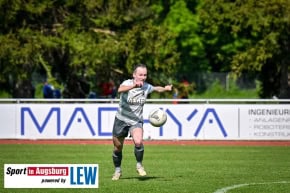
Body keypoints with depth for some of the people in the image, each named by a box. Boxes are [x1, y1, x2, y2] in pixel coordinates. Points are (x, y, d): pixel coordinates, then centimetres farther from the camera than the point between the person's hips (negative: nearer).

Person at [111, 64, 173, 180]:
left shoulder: (146, 87, -6)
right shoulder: (127, 83, -18)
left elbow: (157, 89, 19)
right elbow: (120, 90, -44)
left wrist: (165, 88, 1)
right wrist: (133, 86, -60)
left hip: (136, 121, 1)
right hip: (121, 119, -1)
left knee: (138, 142, -27)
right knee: (117, 148, 10)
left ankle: (139, 165, -4)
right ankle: (117, 171, 34)